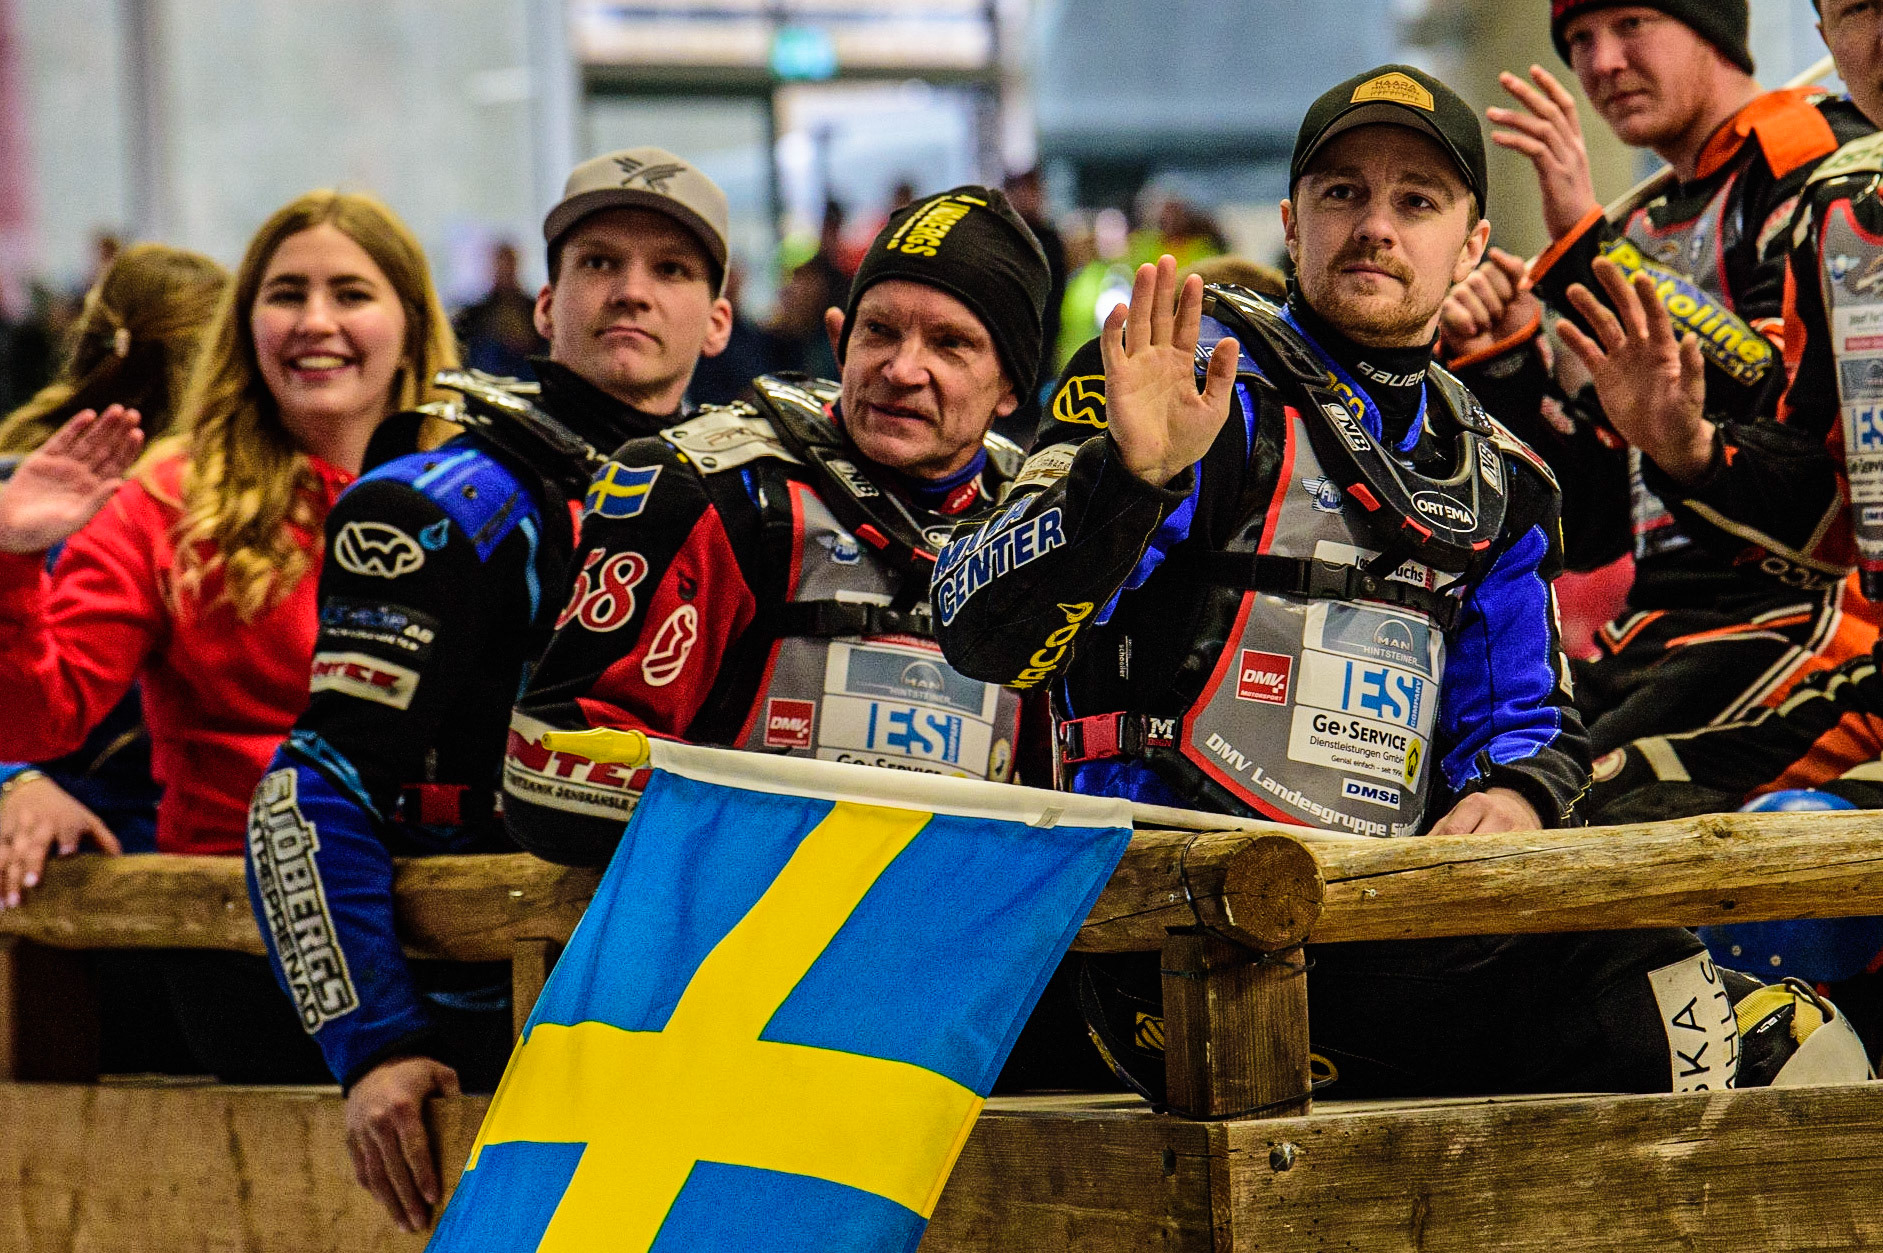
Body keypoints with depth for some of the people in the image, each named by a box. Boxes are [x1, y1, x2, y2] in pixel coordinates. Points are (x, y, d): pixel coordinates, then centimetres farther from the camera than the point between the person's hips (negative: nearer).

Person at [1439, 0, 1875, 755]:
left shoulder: (1819, 160, -1)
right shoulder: (1647, 233, 24)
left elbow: (1799, 402, -18)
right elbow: (1594, 532, 21)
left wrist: (1584, 246, -16)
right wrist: (1503, 366, 7)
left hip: (1800, 609, -8)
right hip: (1655, 625, 8)